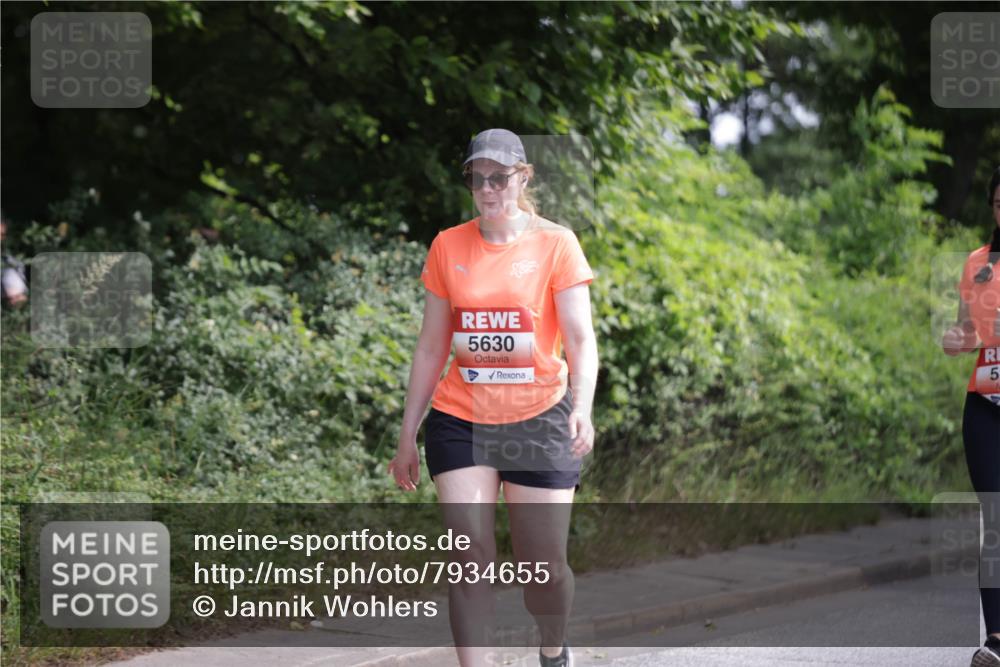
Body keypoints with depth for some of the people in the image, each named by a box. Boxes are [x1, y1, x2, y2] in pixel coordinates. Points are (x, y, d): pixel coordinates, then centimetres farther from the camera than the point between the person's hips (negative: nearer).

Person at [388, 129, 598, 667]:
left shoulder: (555, 243, -3)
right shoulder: (448, 246, 5)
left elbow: (581, 339, -7)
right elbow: (431, 347, 11)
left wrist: (581, 409, -25)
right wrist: (408, 434, 10)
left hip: (538, 421, -2)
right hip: (459, 421, 2)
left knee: (544, 565, 3)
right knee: (471, 556, -9)